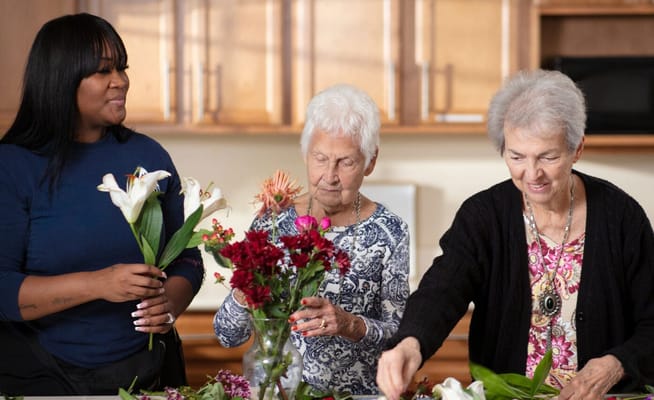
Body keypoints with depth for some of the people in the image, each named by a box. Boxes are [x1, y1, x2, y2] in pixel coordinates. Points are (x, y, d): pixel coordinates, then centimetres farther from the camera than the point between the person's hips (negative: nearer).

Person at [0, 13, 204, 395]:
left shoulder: (148, 156, 3)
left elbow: (186, 257, 8)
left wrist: (171, 304, -14)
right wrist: (95, 285, -28)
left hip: (146, 372, 4)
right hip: (41, 377, -3)